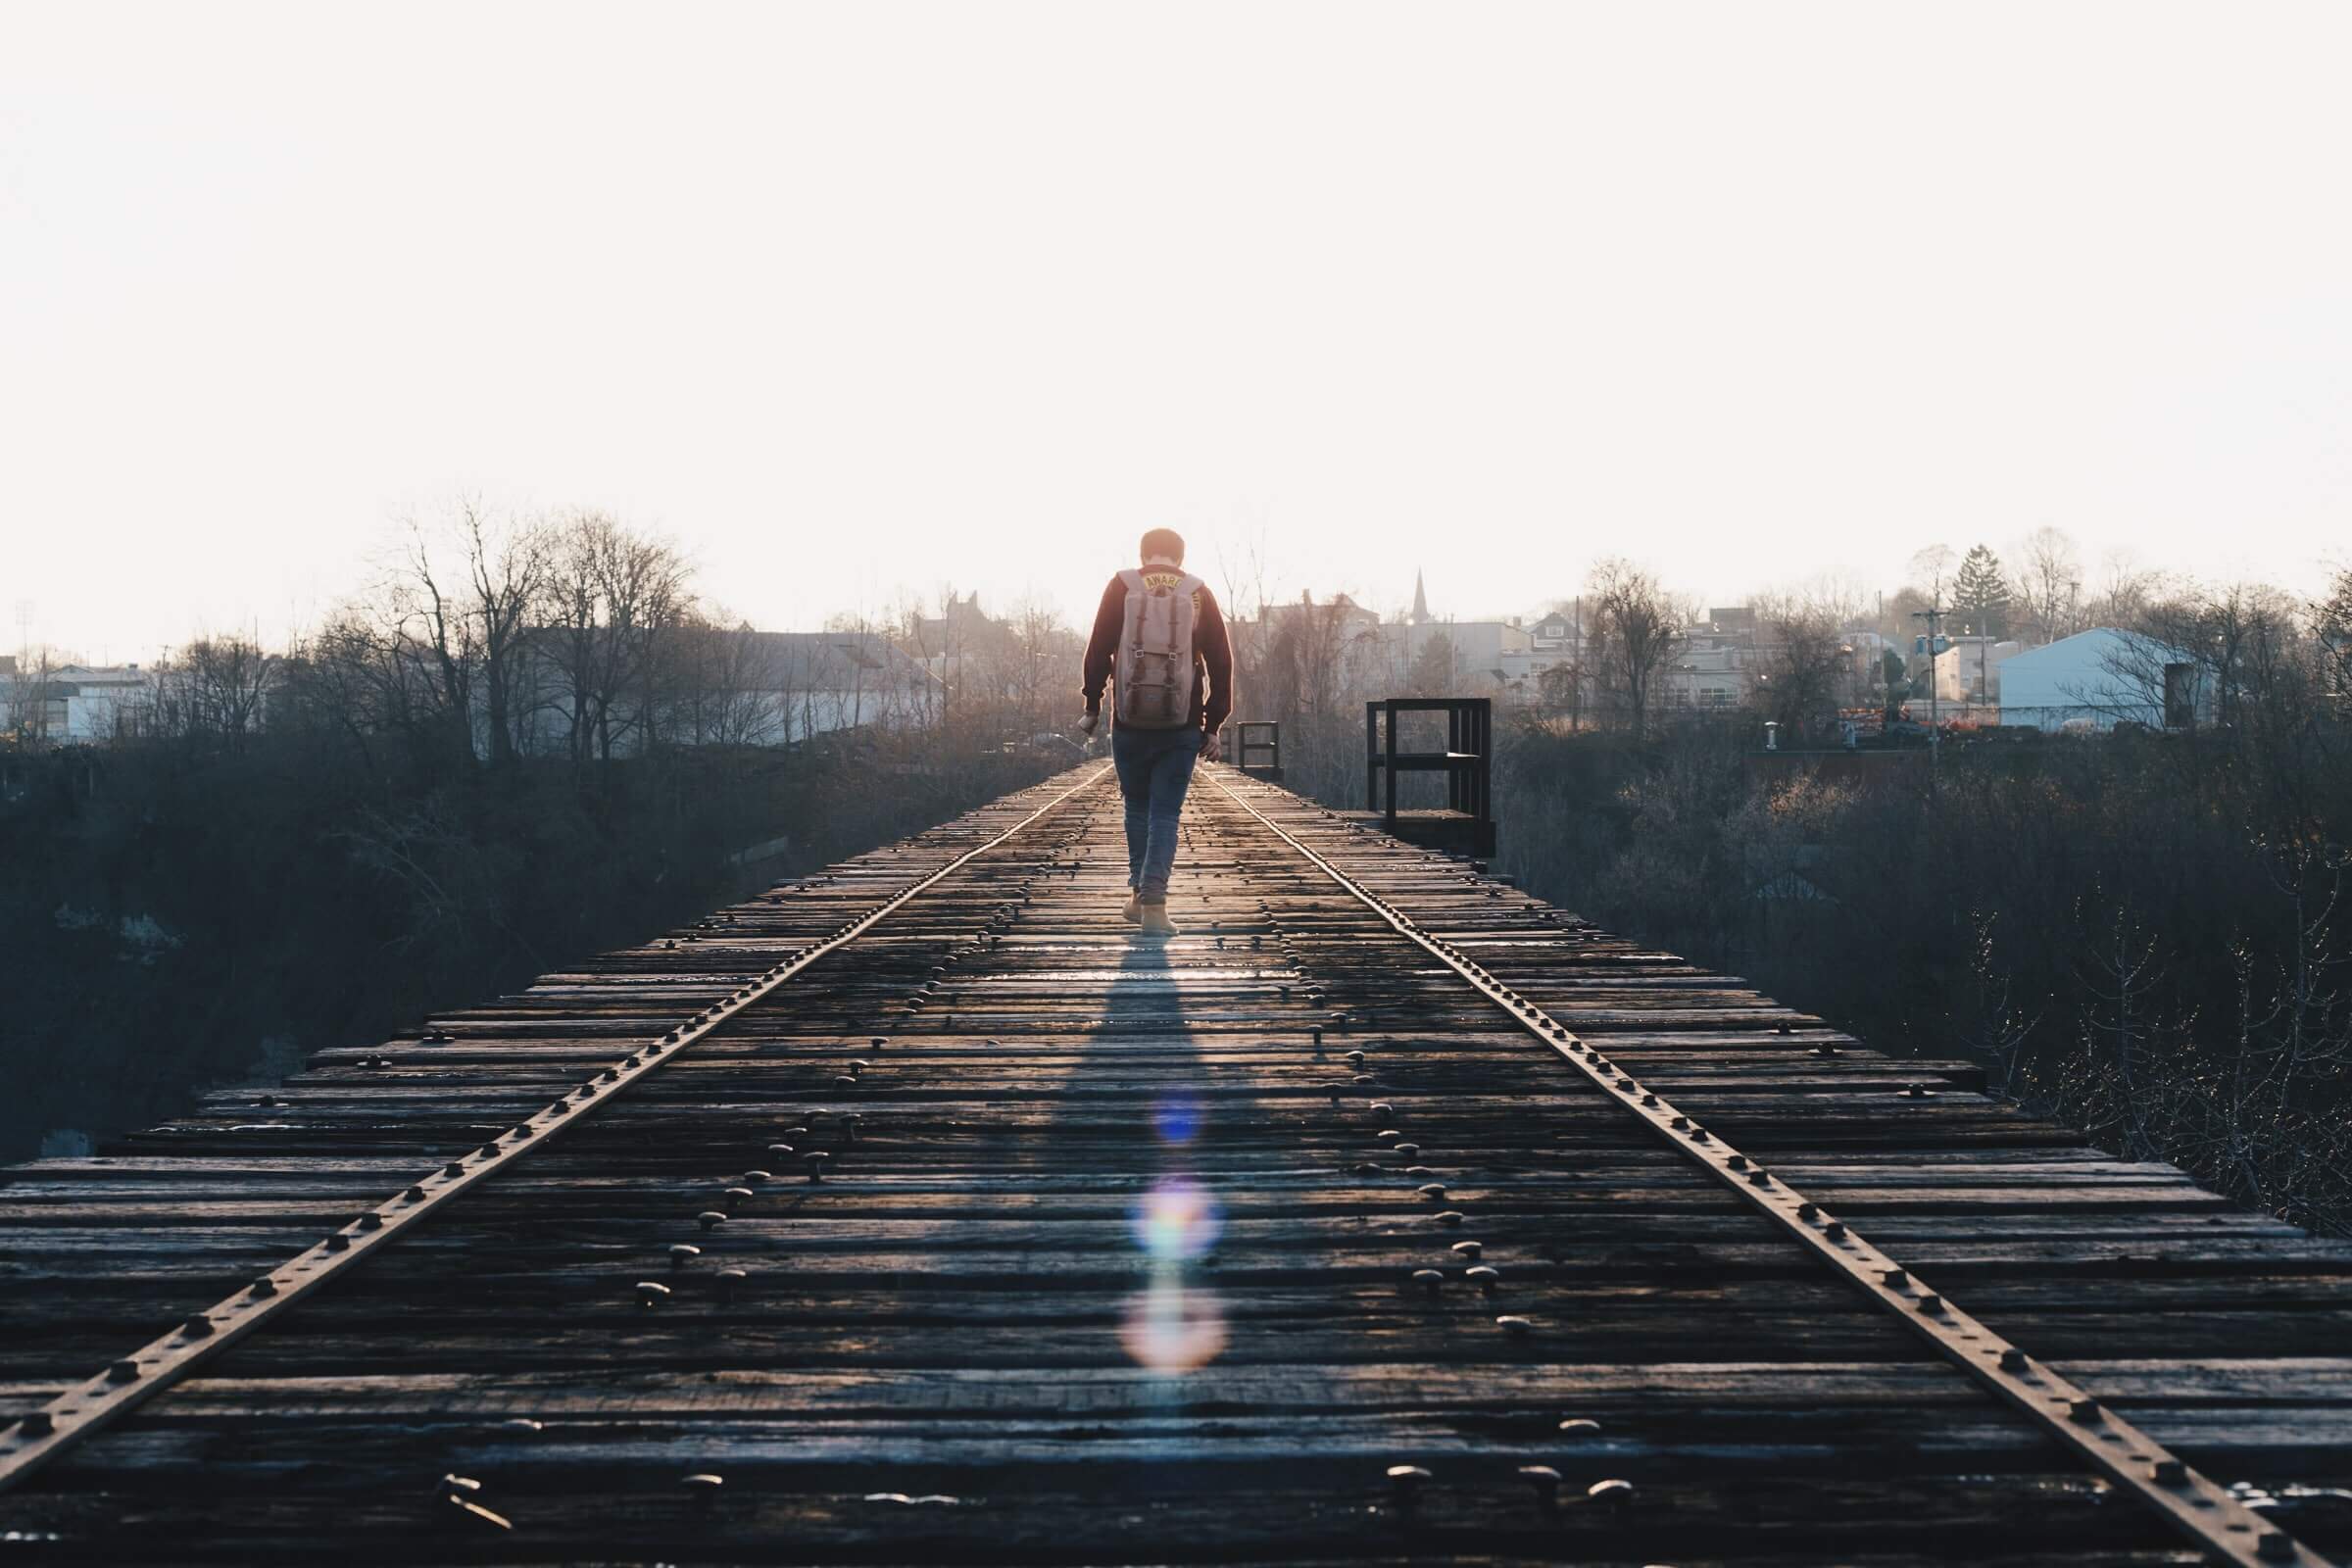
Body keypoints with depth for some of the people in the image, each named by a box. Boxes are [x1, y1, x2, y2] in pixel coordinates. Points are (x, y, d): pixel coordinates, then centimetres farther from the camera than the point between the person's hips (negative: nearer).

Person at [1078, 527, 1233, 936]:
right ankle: (1153, 902, -10)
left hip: (1129, 724, 0)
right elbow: (1221, 663, 3)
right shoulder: (1199, 594, 4)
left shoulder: (1121, 588, 2)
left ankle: (1139, 894, 22)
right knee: (1165, 814, 2)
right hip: (1181, 728, 0)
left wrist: (1092, 708, 8)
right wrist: (1213, 725, 7)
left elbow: (1097, 652, 0)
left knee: (1137, 807, 18)